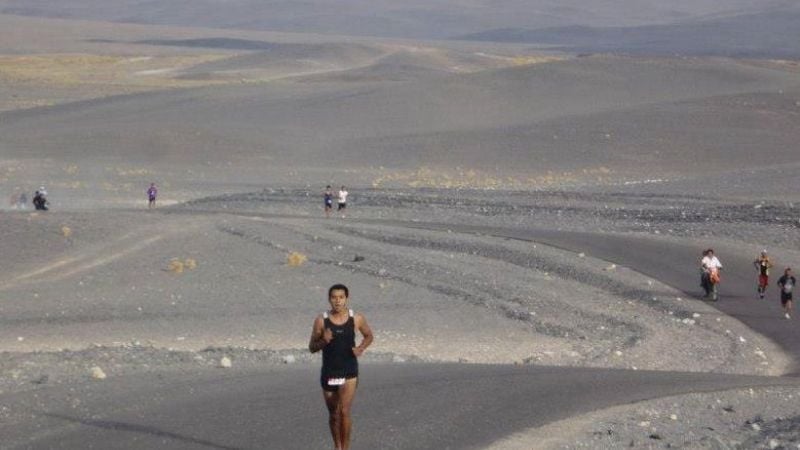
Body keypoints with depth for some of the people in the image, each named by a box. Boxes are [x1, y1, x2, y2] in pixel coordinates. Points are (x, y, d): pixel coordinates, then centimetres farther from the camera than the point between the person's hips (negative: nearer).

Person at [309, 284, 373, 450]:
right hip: (328, 372, 2)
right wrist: (323, 341, -19)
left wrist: (361, 348, -6)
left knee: (344, 412, -14)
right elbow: (312, 347, 2)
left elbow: (369, 336, 15)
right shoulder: (321, 320, -4)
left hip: (349, 372, -2)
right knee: (333, 414, 13)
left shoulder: (357, 319, -4)